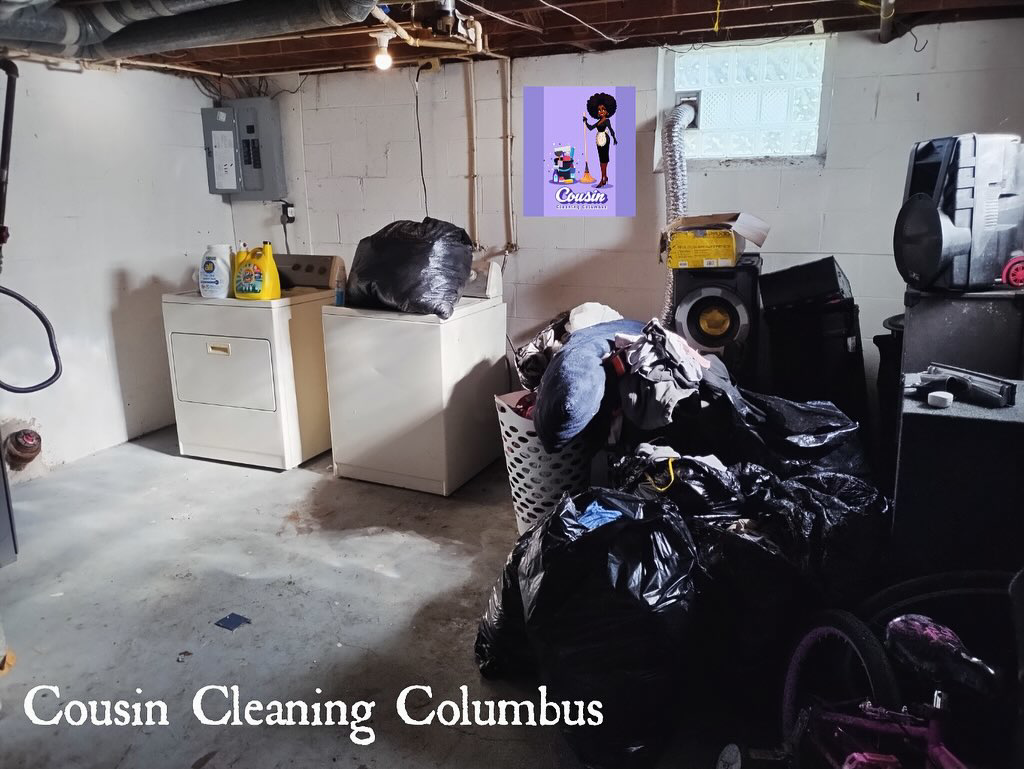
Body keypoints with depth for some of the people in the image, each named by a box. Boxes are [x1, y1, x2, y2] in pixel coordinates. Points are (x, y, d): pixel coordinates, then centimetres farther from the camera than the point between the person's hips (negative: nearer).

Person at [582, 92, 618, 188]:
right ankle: (605, 177, 21)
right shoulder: (598, 121, 12)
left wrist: (614, 138, -21)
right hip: (599, 141, 8)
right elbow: (591, 128, 19)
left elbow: (611, 130, -15)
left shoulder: (607, 120, -8)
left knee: (603, 158, -8)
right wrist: (585, 122, 14)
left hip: (605, 140, -8)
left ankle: (603, 179, -10)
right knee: (602, 158, 12)